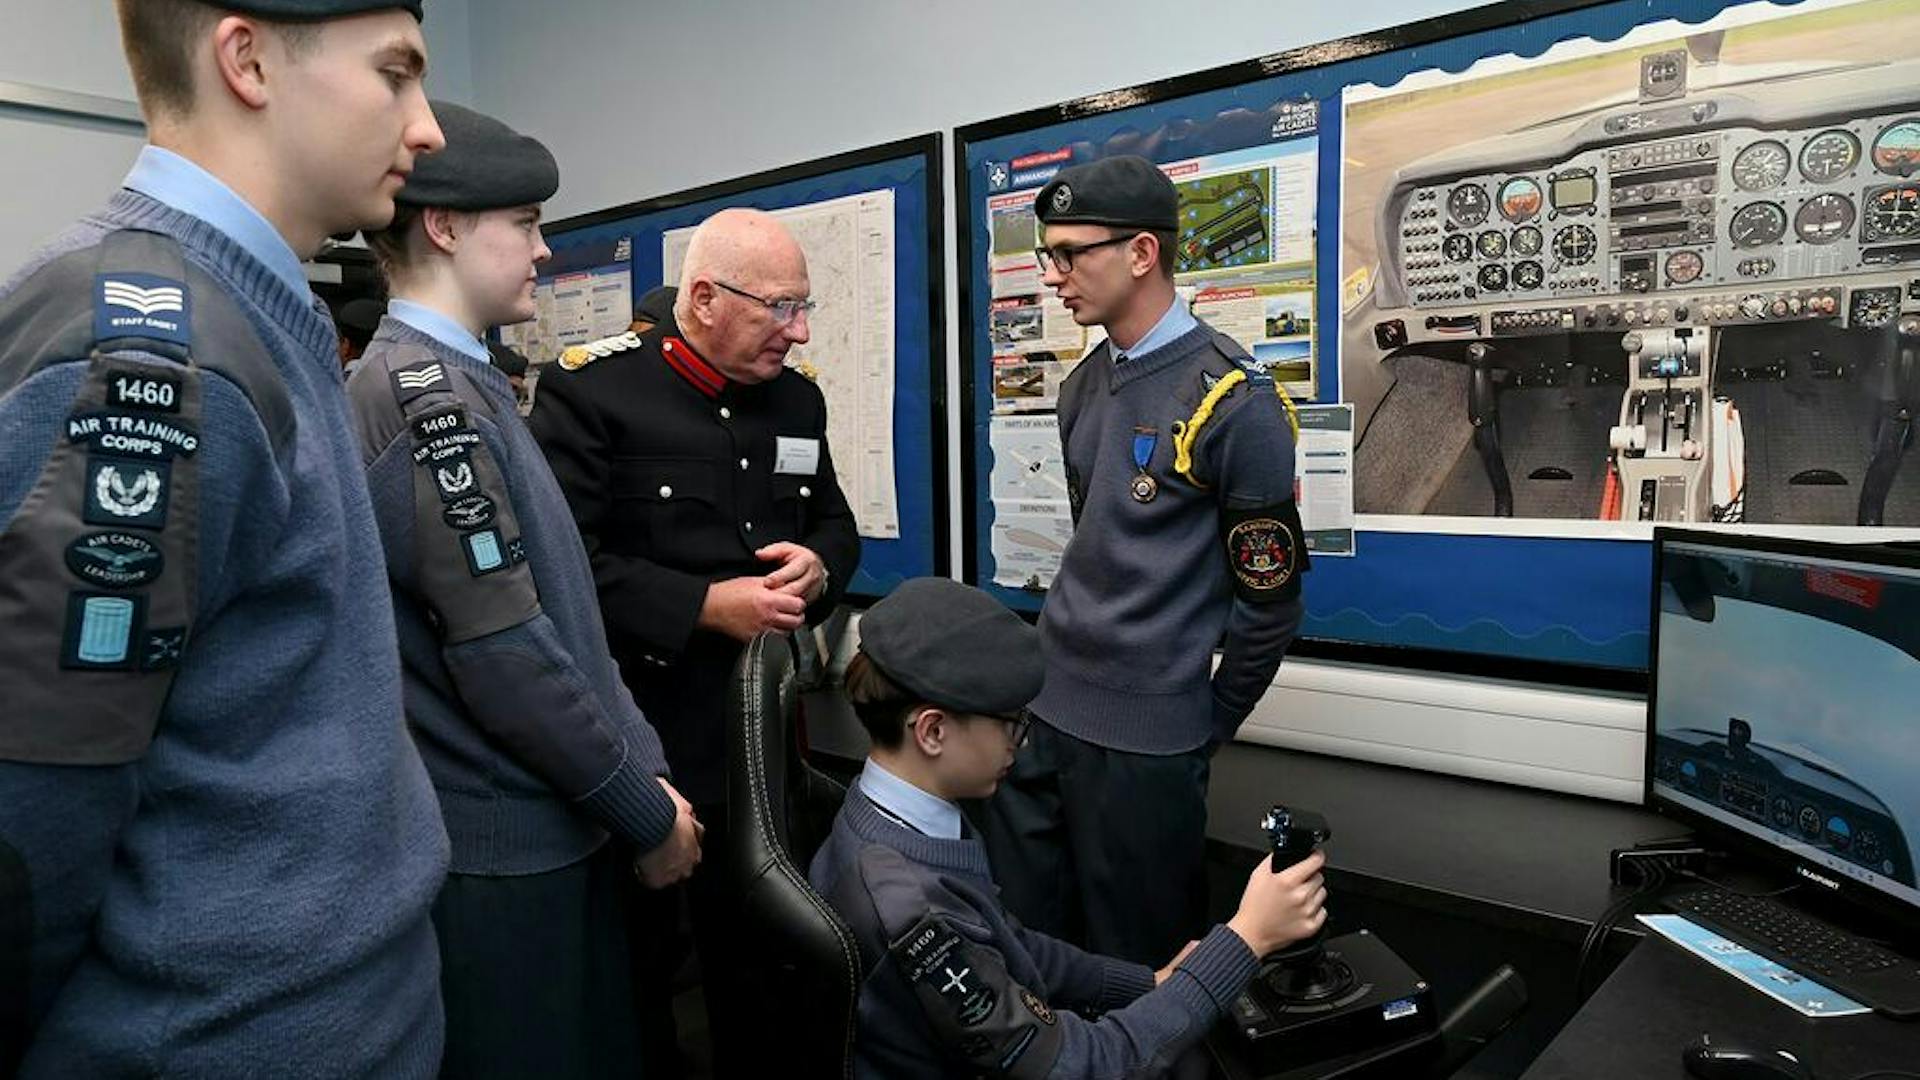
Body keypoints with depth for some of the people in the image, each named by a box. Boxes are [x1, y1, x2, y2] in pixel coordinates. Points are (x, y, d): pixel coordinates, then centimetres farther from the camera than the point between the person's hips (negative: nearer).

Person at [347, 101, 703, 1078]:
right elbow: (503, 652, -23)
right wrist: (645, 809, -12)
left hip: (542, 822, 9)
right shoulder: (426, 390, -19)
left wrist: (641, 766, 9)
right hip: (503, 846, -9)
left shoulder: (457, 382, 12)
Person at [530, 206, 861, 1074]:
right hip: (638, 731, -5)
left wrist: (817, 567, -7)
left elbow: (834, 521, 16)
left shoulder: (796, 398, 7)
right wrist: (707, 607, -22)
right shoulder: (591, 390, -12)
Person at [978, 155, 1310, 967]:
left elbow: (1270, 601, -9)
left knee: (1135, 967, 10)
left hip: (1143, 740, -7)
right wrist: (1061, 659, 14)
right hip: (1040, 710, 7)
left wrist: (1207, 731, -2)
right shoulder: (1081, 386, 9)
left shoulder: (1233, 402, -13)